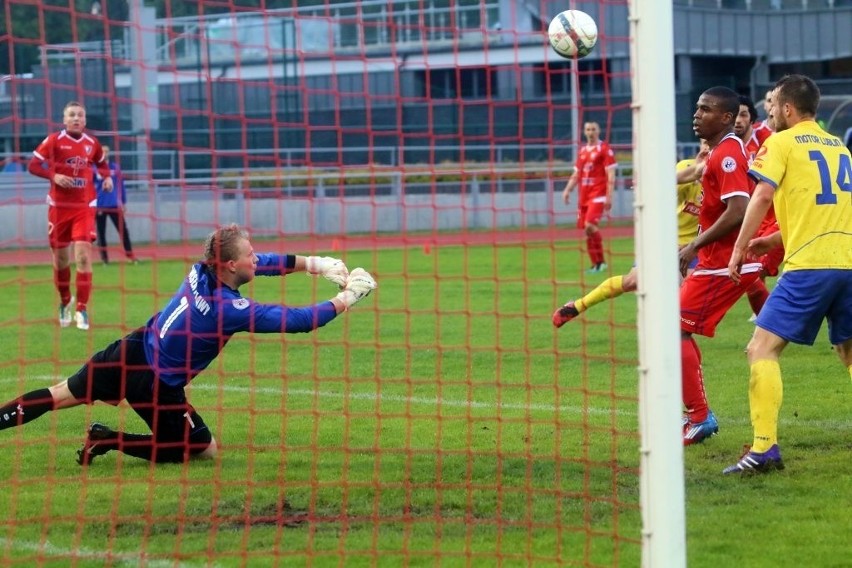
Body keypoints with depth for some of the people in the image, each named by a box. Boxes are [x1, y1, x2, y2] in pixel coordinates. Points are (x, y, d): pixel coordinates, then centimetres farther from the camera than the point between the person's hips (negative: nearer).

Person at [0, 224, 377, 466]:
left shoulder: (202, 270, -5)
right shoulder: (230, 309, -25)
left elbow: (268, 263, 9)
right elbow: (298, 321, -21)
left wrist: (314, 264, 4)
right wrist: (345, 299, -10)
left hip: (130, 351, 7)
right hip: (157, 384, -7)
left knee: (57, 397, 18)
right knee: (205, 449, 7)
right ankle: (112, 443, -1)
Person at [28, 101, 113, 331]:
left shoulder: (92, 143, 4)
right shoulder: (54, 140, -5)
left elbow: (101, 163, 22)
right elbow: (33, 165, -5)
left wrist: (107, 177, 1)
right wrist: (54, 176, -21)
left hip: (84, 206, 1)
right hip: (59, 206, -1)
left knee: (83, 255, -14)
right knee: (61, 259, 8)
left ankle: (81, 309, -10)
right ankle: (65, 302, 32)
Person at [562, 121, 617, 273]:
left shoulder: (604, 149, -3)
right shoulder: (583, 151, 17)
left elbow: (610, 175, -7)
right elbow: (576, 174, 22)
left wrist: (609, 196, -14)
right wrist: (567, 190, 7)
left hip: (598, 195, -7)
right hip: (584, 196, 7)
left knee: (590, 225, -20)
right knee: (586, 229, 3)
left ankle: (600, 262, -9)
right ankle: (595, 264, 12)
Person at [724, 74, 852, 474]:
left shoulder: (782, 143, 2)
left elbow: (763, 195, -11)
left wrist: (739, 249, -6)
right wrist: (776, 240, 30)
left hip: (809, 265, -6)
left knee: (762, 349, -4)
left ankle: (764, 449, -15)